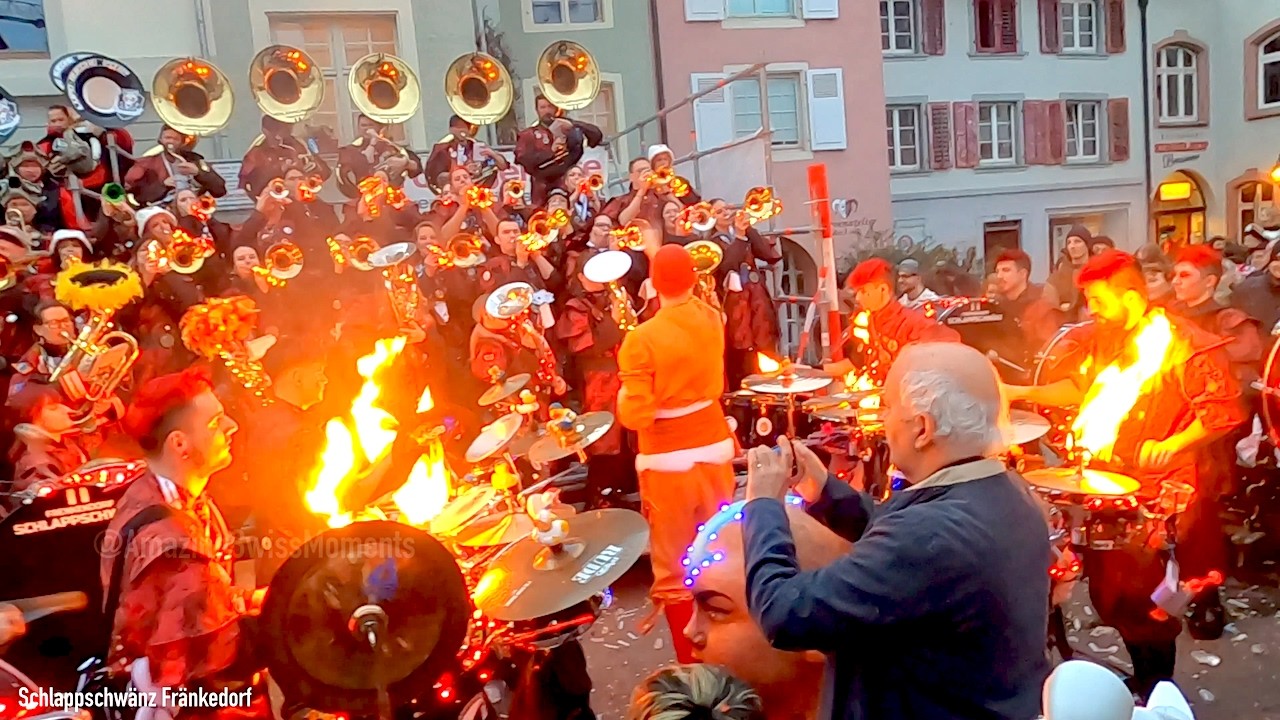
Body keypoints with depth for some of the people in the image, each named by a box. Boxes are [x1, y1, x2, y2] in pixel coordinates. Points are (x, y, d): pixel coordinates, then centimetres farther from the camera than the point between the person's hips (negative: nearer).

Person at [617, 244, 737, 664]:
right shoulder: (712, 319, 0)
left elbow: (635, 416, -20)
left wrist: (623, 392, 2)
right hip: (714, 447, 6)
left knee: (673, 572, 7)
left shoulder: (642, 339, -18)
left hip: (668, 460, -6)